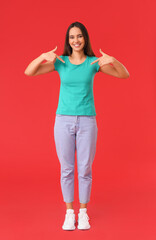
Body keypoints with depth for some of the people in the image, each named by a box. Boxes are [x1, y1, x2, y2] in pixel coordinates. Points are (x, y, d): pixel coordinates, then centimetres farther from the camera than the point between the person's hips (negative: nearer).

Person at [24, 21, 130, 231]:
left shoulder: (94, 62, 1)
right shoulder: (60, 62, 1)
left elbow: (125, 75, -3)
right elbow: (29, 72, -6)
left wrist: (113, 60, -22)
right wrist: (43, 56, -23)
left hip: (87, 121, 0)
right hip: (64, 120, 1)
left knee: (85, 169, 6)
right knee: (66, 168, 7)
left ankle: (83, 212, 23)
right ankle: (69, 213, 22)